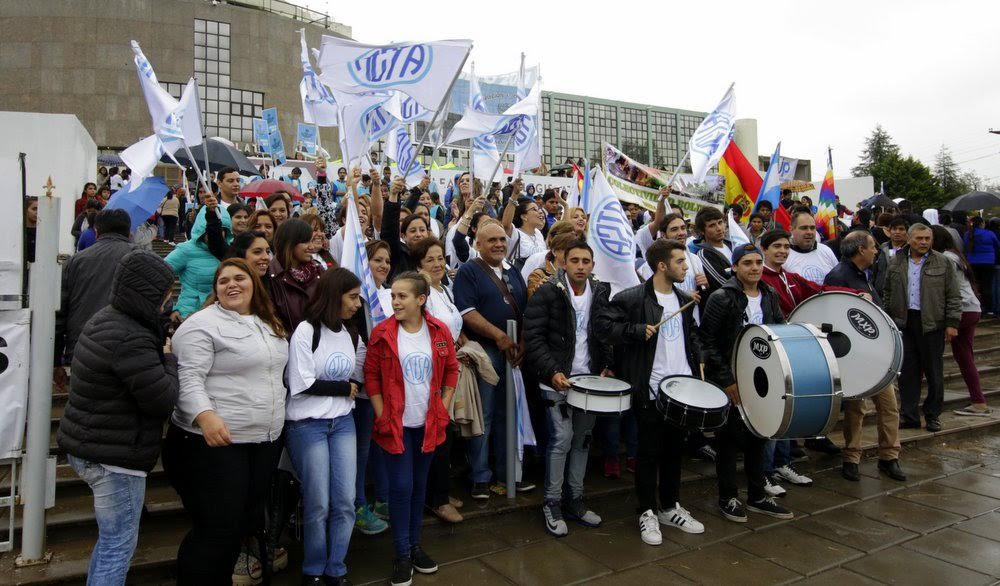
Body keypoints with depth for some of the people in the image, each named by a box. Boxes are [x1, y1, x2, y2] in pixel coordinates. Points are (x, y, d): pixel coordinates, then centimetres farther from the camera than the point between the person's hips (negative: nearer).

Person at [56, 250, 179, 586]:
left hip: (87, 448, 10)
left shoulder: (105, 319, 8)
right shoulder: (131, 339, -25)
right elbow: (164, 401, -22)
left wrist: (162, 350, 2)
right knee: (120, 545, 3)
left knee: (111, 538, 24)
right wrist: (169, 358, -8)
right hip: (115, 457, -10)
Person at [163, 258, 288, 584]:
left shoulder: (270, 324, 14)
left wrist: (276, 421, 22)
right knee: (217, 529, -3)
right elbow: (188, 379, -18)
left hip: (266, 441, 8)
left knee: (248, 522, 16)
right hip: (214, 441, -8)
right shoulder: (202, 324, -10)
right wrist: (205, 416, -34)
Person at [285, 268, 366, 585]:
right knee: (318, 504, 2)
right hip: (307, 425, -5)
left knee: (345, 502, 4)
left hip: (343, 423, 6)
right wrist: (345, 388, -7)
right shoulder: (307, 331, -10)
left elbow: (359, 379, 10)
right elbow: (302, 385, -15)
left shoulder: (352, 333, 10)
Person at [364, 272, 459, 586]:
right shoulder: (382, 333, -9)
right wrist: (382, 417, -9)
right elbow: (371, 376, -5)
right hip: (396, 424, -2)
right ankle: (402, 554, 14)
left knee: (419, 485, 14)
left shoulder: (439, 331, -3)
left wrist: (443, 408, 1)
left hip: (429, 424, 3)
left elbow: (451, 371, 6)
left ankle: (414, 545, 29)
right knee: (401, 487, -1)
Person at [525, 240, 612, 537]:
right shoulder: (547, 293, -9)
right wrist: (552, 371, -20)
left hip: (590, 379, 5)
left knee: (582, 440, 11)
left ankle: (575, 499, 24)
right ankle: (552, 504, 9)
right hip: (558, 379, -5)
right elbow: (534, 338, -12)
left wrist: (608, 366, 1)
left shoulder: (601, 294, 6)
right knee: (562, 439, -5)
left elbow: (607, 335, 15)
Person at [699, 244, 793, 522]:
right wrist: (725, 380, -16)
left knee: (758, 436, 14)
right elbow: (706, 341, -14)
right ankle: (728, 497, 18)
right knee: (730, 437, 4)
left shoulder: (770, 296, 6)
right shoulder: (721, 298, -13)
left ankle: (757, 496, 28)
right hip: (728, 379, -6)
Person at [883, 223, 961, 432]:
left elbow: (953, 296, 1)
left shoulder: (942, 263, 1)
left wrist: (952, 323, -4)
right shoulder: (895, 263, 7)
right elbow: (888, 293, 12)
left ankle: (933, 415, 18)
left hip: (932, 323, -2)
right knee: (907, 370, 6)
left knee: (934, 371, 5)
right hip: (904, 322, 2)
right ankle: (909, 415, 13)